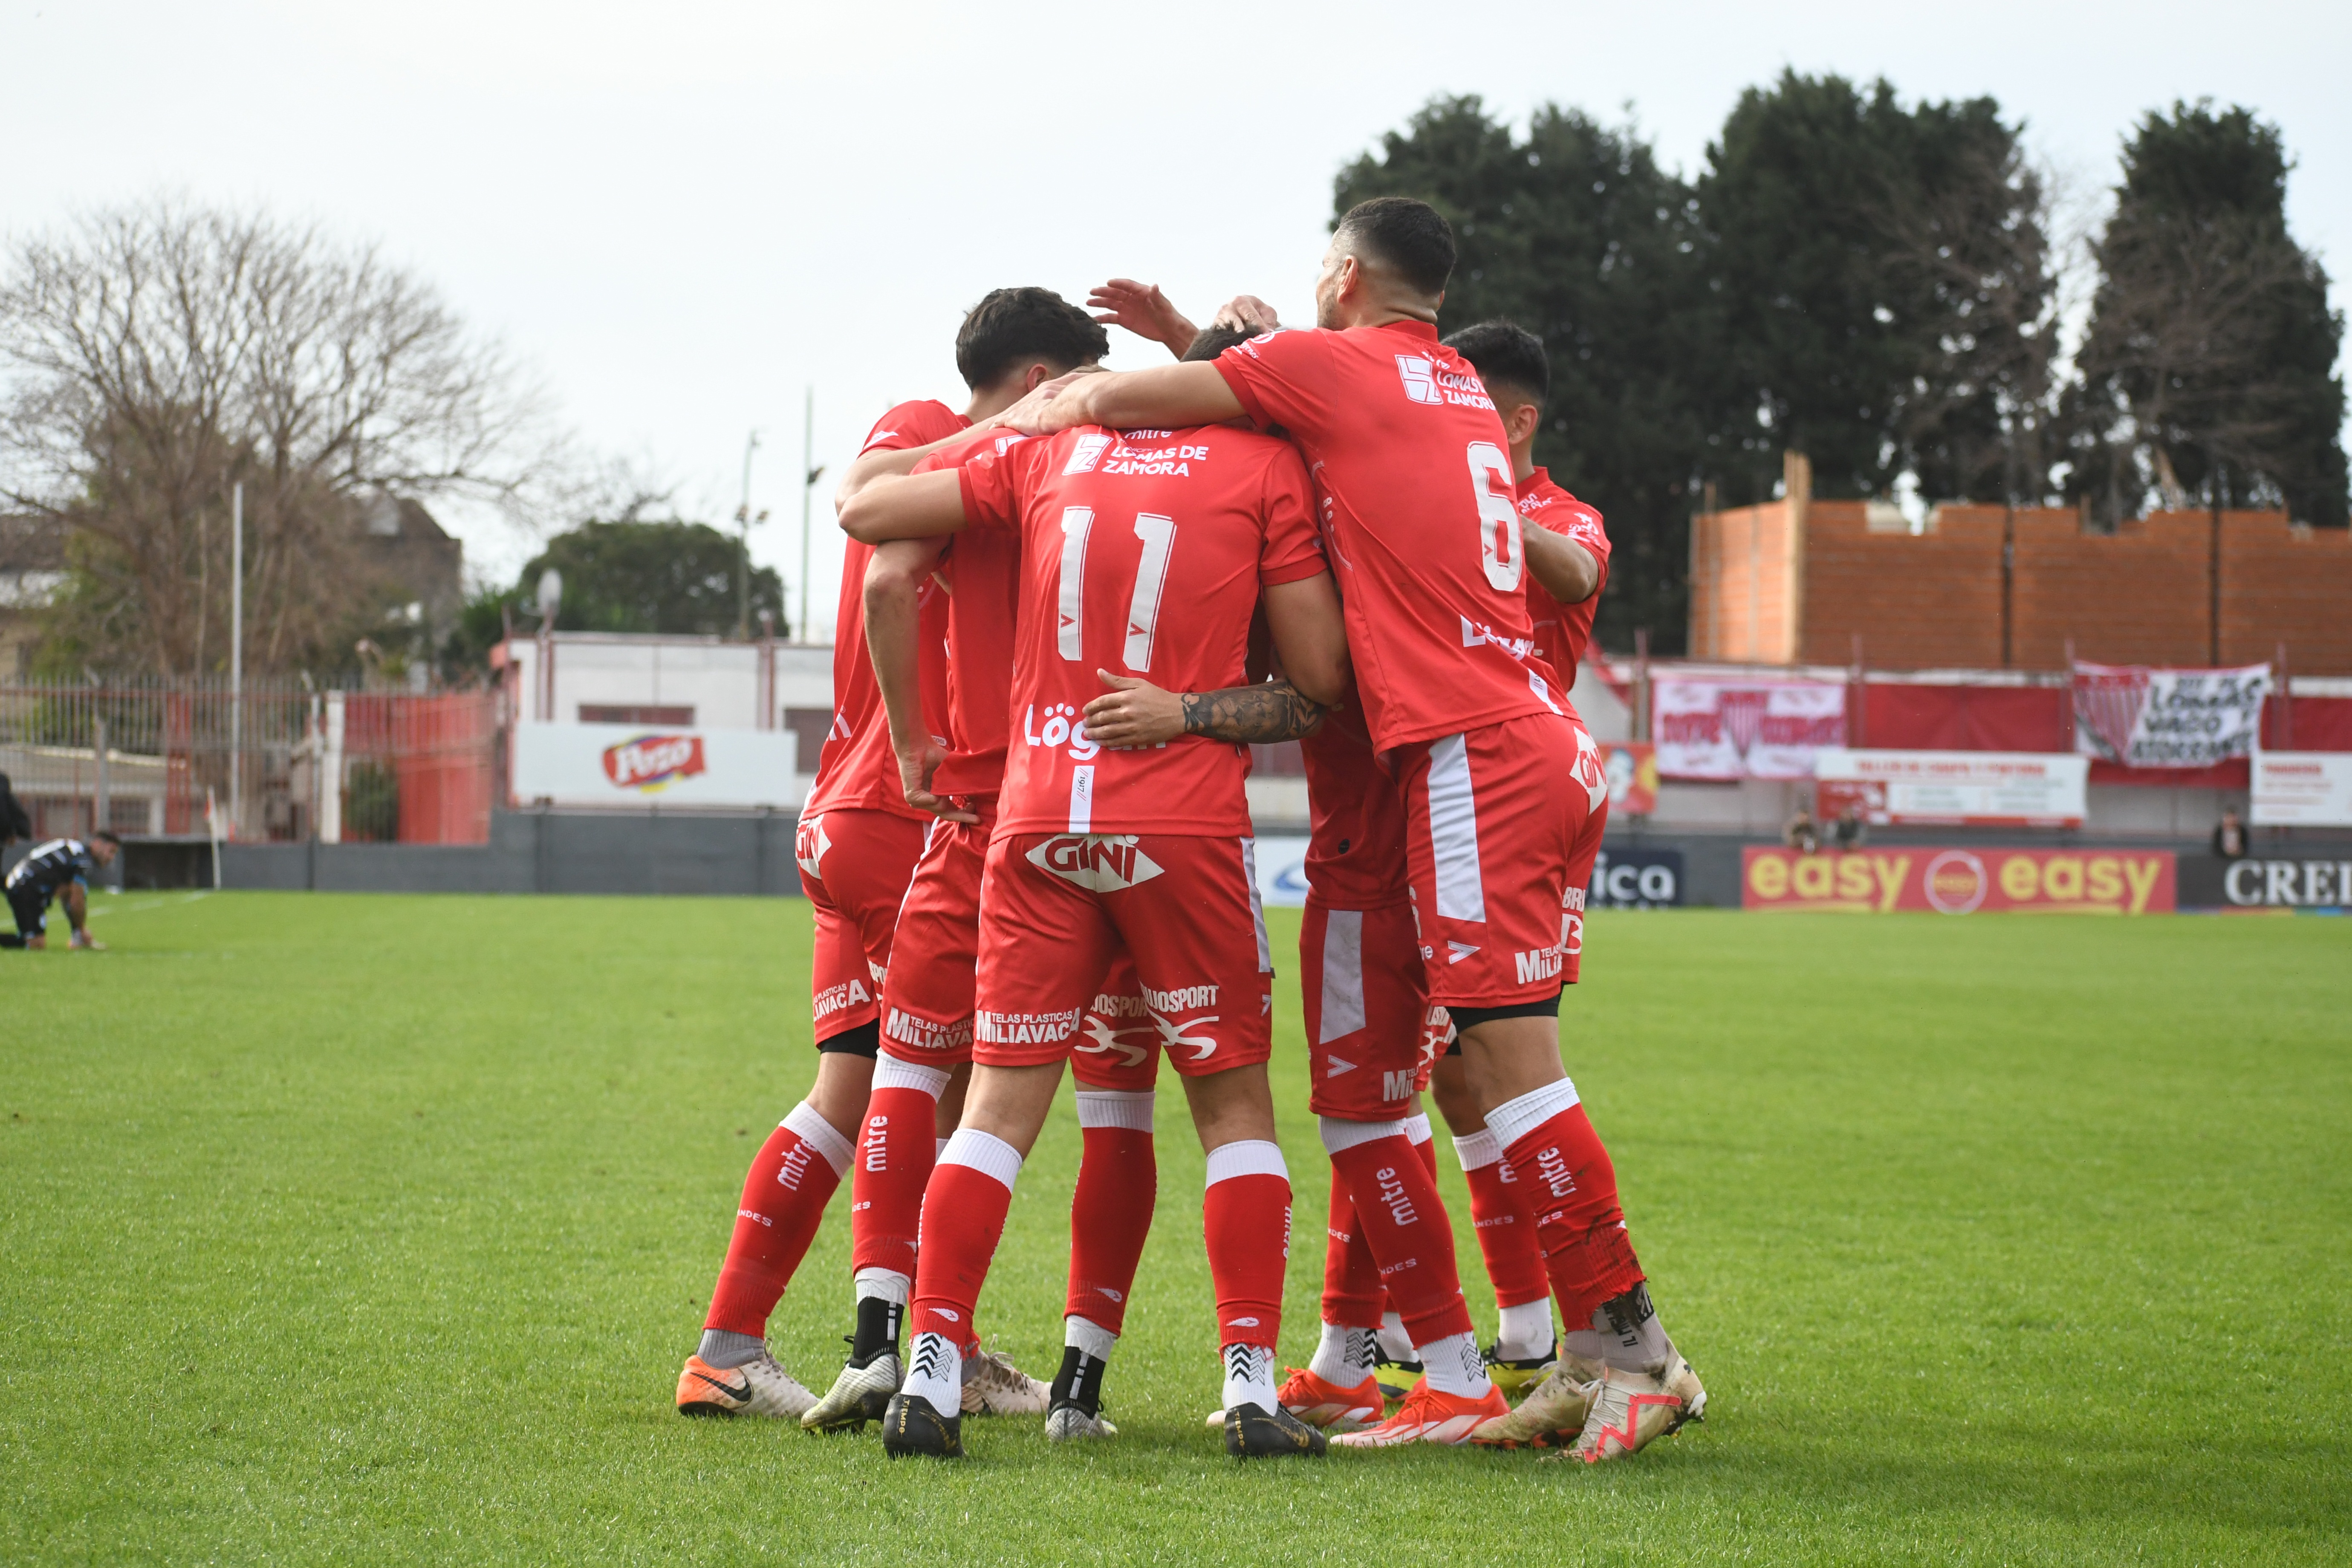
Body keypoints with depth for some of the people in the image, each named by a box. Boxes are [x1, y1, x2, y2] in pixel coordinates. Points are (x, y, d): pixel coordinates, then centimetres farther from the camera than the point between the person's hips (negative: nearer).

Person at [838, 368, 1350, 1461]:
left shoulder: (1054, 453, 10)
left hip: (1038, 820, 3)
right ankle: (1251, 1386, 0)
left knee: (999, 1104, 5)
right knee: (1233, 1100, 7)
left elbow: (867, 512, 15)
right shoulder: (1267, 469, 1)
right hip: (1186, 823, -3)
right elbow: (1321, 677, 0)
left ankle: (928, 1376, -2)